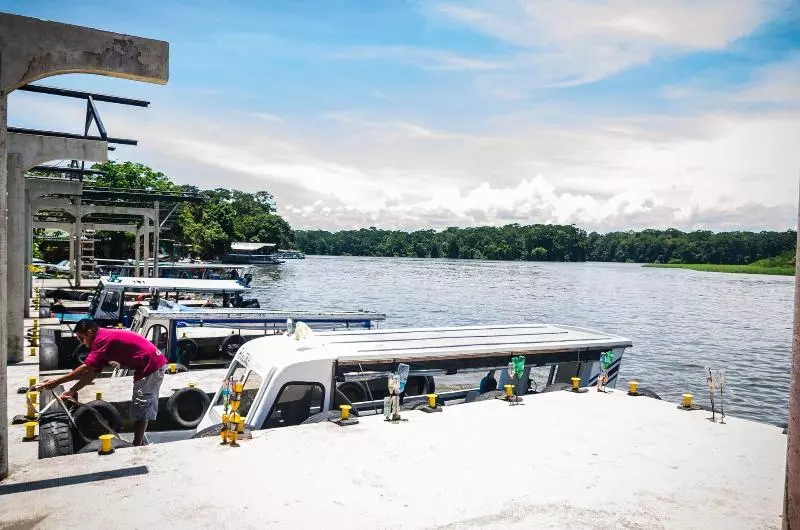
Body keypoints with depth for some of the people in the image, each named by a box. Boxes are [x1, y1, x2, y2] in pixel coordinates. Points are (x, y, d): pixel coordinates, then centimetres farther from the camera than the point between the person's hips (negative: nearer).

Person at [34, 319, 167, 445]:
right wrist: (72, 391, 9)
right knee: (145, 406, 19)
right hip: (156, 364, 10)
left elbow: (85, 369, -19)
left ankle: (137, 445, 5)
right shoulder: (105, 338, 14)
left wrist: (56, 381, -13)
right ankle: (140, 442, 30)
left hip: (151, 367, -10)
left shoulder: (103, 339, -15)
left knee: (140, 408, -2)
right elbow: (92, 372, 13)